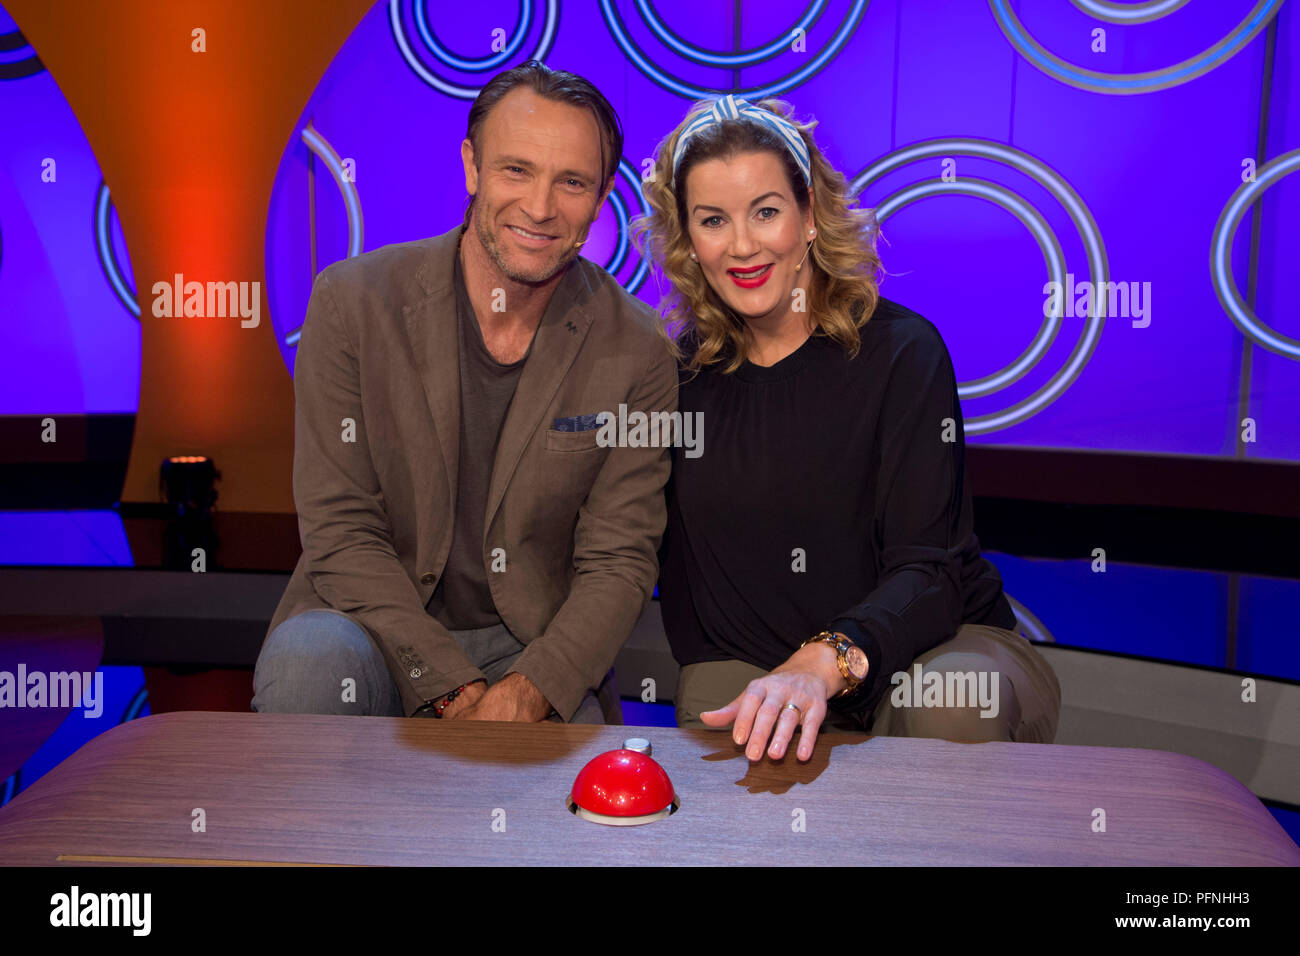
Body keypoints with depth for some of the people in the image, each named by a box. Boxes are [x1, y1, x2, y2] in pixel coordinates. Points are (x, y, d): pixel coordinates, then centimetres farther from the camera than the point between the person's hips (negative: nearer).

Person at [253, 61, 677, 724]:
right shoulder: (351, 301, -8)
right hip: (373, 627, 0)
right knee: (310, 659, -31)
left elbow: (618, 563, -3)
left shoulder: (636, 353, -5)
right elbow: (341, 531, -9)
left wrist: (528, 692, -20)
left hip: (535, 650, 1)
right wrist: (456, 691, -17)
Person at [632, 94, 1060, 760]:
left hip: (937, 643, -1)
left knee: (946, 712, -35)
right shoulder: (686, 368, 4)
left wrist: (825, 662, -37)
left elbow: (929, 569, -17)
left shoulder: (900, 349, -8)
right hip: (749, 669, 2)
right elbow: (679, 560, 8)